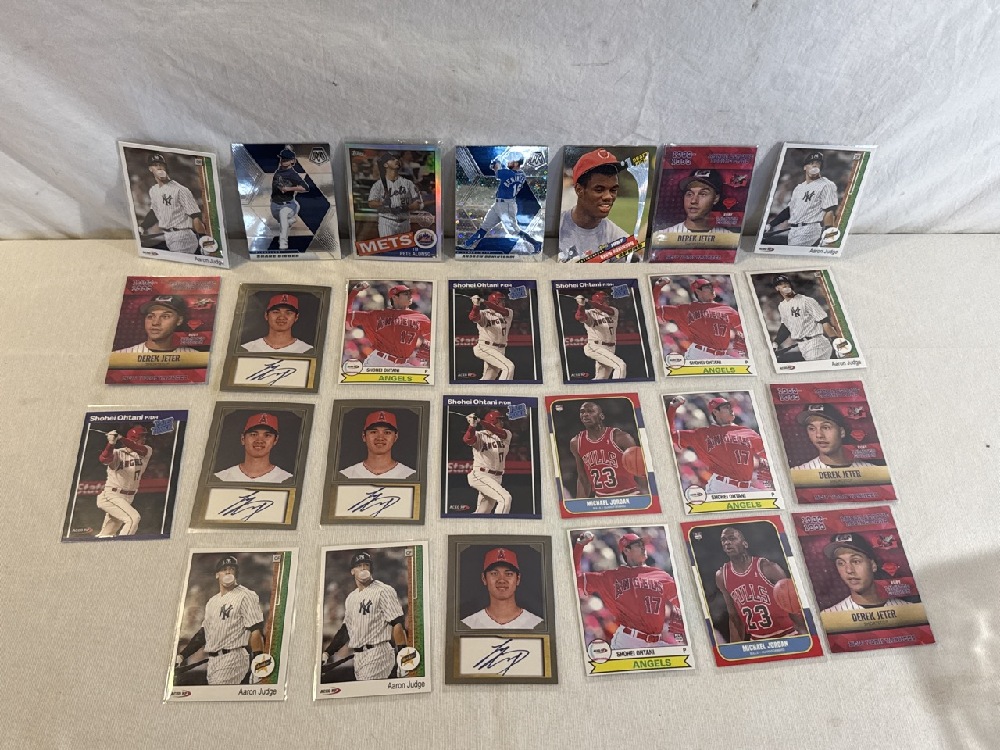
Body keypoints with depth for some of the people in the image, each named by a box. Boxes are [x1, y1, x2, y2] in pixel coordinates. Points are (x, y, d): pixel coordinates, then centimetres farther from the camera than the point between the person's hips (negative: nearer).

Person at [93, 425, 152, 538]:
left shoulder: (147, 451, 1)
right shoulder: (117, 453, -9)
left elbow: (141, 450, -22)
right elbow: (103, 459, -29)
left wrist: (121, 438, -35)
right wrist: (111, 444, -46)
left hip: (127, 498, 6)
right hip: (110, 495, -6)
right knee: (133, 518, -25)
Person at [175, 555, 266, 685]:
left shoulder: (245, 596, -4)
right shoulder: (212, 602, 20)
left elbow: (256, 630, -12)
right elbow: (203, 633, 23)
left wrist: (258, 661, -20)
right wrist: (182, 655, 15)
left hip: (234, 658, -7)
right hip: (213, 662, 7)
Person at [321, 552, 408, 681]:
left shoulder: (383, 591, -6)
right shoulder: (350, 597, 18)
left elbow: (398, 623, -12)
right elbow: (346, 629, 23)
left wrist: (402, 655, -19)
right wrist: (327, 652, 15)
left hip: (379, 654, -7)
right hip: (358, 657, 7)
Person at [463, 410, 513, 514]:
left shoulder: (507, 434, 6)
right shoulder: (480, 435, -5)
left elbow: (499, 433, -18)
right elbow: (467, 439, -27)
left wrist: (480, 422, -31)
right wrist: (472, 426, -46)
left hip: (496, 478, 6)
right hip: (479, 475, -6)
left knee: (482, 512, 13)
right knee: (505, 498, -23)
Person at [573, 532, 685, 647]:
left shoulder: (663, 577, 13)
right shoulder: (611, 577, 8)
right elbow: (576, 579, 7)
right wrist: (579, 546, 3)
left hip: (660, 642, 3)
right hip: (627, 641, -2)